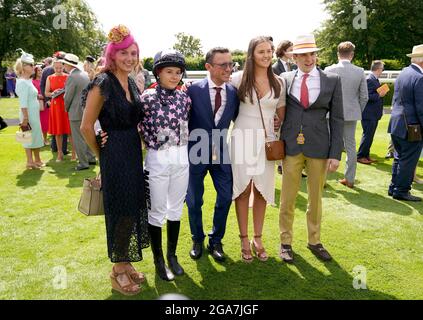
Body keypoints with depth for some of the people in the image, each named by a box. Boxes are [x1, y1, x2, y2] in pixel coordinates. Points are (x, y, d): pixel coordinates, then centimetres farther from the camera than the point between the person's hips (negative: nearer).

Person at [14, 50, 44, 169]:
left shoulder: (28, 81, 11)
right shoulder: (22, 82, -17)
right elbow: (23, 103, -20)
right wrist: (25, 119, -21)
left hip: (34, 114, 9)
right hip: (29, 115, -9)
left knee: (35, 136, 14)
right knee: (29, 137, 1)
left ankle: (36, 160, 23)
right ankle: (30, 161, 13)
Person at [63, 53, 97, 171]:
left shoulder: (71, 77, -16)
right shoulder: (85, 75, 7)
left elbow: (68, 96, -12)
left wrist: (67, 109, 4)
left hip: (76, 112, -8)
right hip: (87, 110, 8)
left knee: (78, 138, 1)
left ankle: (83, 163, 6)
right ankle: (91, 158, 26)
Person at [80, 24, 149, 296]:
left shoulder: (132, 83, 9)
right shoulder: (103, 83, -14)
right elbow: (86, 126, -12)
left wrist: (135, 148, 11)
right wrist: (102, 155, -2)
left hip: (134, 153, 8)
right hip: (114, 156, -7)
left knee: (134, 208, 14)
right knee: (121, 212, 2)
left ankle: (126, 263, 32)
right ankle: (118, 272, 22)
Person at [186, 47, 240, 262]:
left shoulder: (233, 92, -2)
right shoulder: (193, 90, -12)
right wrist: (184, 150, -7)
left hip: (221, 152, 3)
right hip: (196, 152, -2)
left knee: (225, 197, 5)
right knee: (194, 200, 10)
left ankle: (216, 241, 28)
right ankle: (197, 240, 34)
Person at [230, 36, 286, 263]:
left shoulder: (277, 83, 6)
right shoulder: (239, 79, -3)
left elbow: (282, 114, 11)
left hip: (266, 141, 3)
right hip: (243, 139, -2)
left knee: (261, 191, 8)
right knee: (243, 190, 4)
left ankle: (257, 239, 23)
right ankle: (244, 240, 18)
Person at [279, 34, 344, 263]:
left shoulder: (332, 80, 1)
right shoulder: (284, 80, 1)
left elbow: (337, 119, 0)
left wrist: (335, 154, -5)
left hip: (319, 147, 0)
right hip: (291, 146, 0)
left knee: (316, 197, 13)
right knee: (287, 197, 8)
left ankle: (314, 241, 32)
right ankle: (286, 242, 25)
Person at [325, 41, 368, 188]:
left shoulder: (329, 70, -9)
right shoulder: (360, 72, -2)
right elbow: (364, 96, 1)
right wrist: (358, 111, 15)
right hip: (351, 114, 2)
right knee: (351, 146, 12)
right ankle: (350, 179, 19)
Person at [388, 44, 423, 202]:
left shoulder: (402, 73, 9)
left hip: (396, 124, 9)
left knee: (399, 158, 18)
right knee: (408, 160, 3)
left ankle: (394, 187, 27)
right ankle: (401, 191, 11)